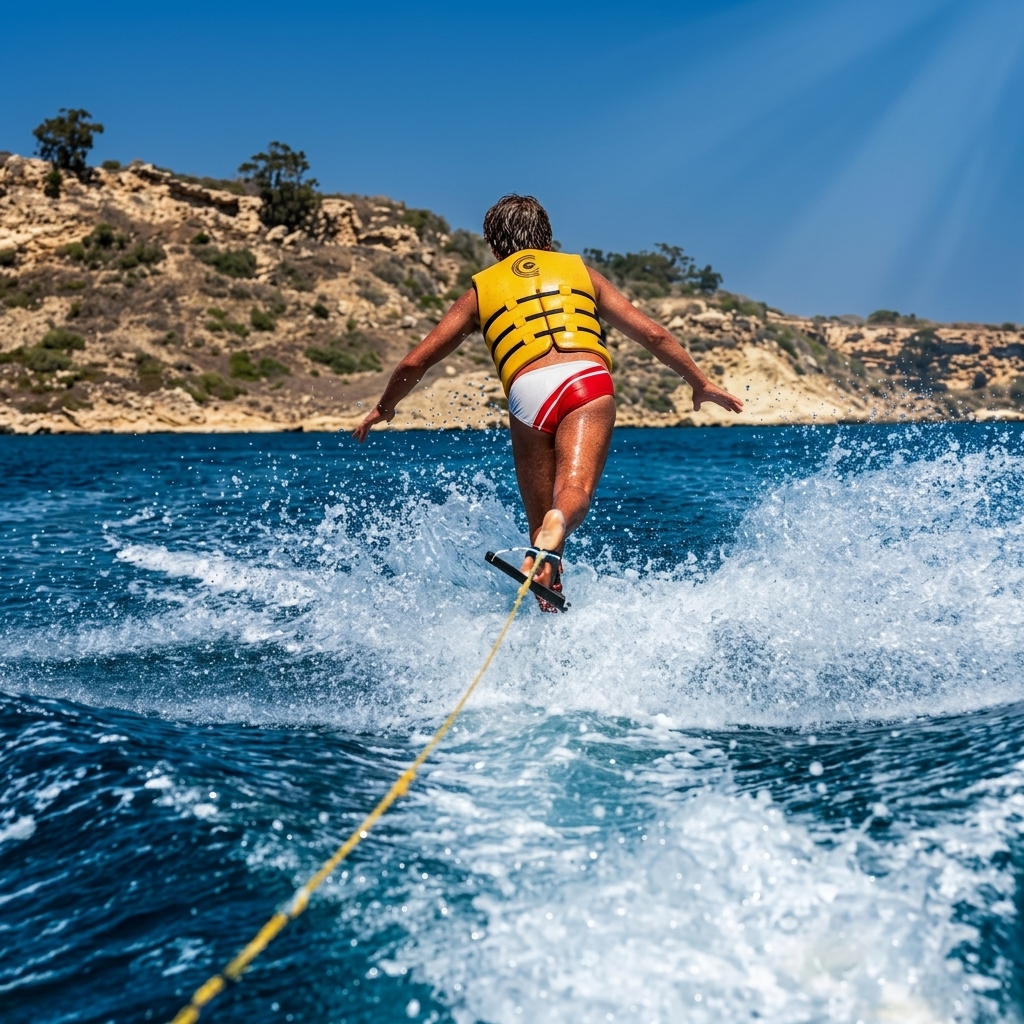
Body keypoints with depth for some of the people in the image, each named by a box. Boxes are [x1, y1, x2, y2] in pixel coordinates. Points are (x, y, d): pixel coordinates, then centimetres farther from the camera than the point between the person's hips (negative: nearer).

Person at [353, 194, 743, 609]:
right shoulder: (580, 271, 28)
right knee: (574, 492, -19)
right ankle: (556, 525, -51)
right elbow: (653, 334, 24)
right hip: (589, 380, 0)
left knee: (541, 524, 10)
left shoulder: (481, 289, 26)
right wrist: (701, 383, 34)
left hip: (529, 392, 0)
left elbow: (414, 362, 26)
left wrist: (384, 407, 43)